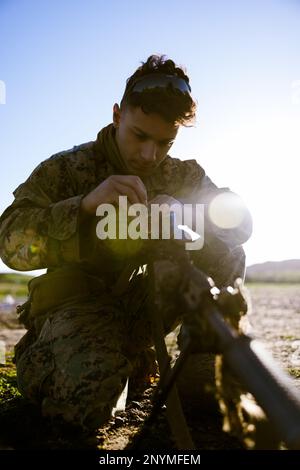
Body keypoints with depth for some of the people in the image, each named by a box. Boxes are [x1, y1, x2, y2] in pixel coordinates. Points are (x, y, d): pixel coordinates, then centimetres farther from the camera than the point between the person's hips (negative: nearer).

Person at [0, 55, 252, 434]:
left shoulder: (182, 175, 5)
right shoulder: (66, 169, -8)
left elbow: (240, 222, -3)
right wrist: (86, 204, -36)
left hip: (142, 300, 5)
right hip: (77, 300, -4)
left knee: (226, 257, -13)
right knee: (92, 393, -33)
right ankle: (41, 356, 4)